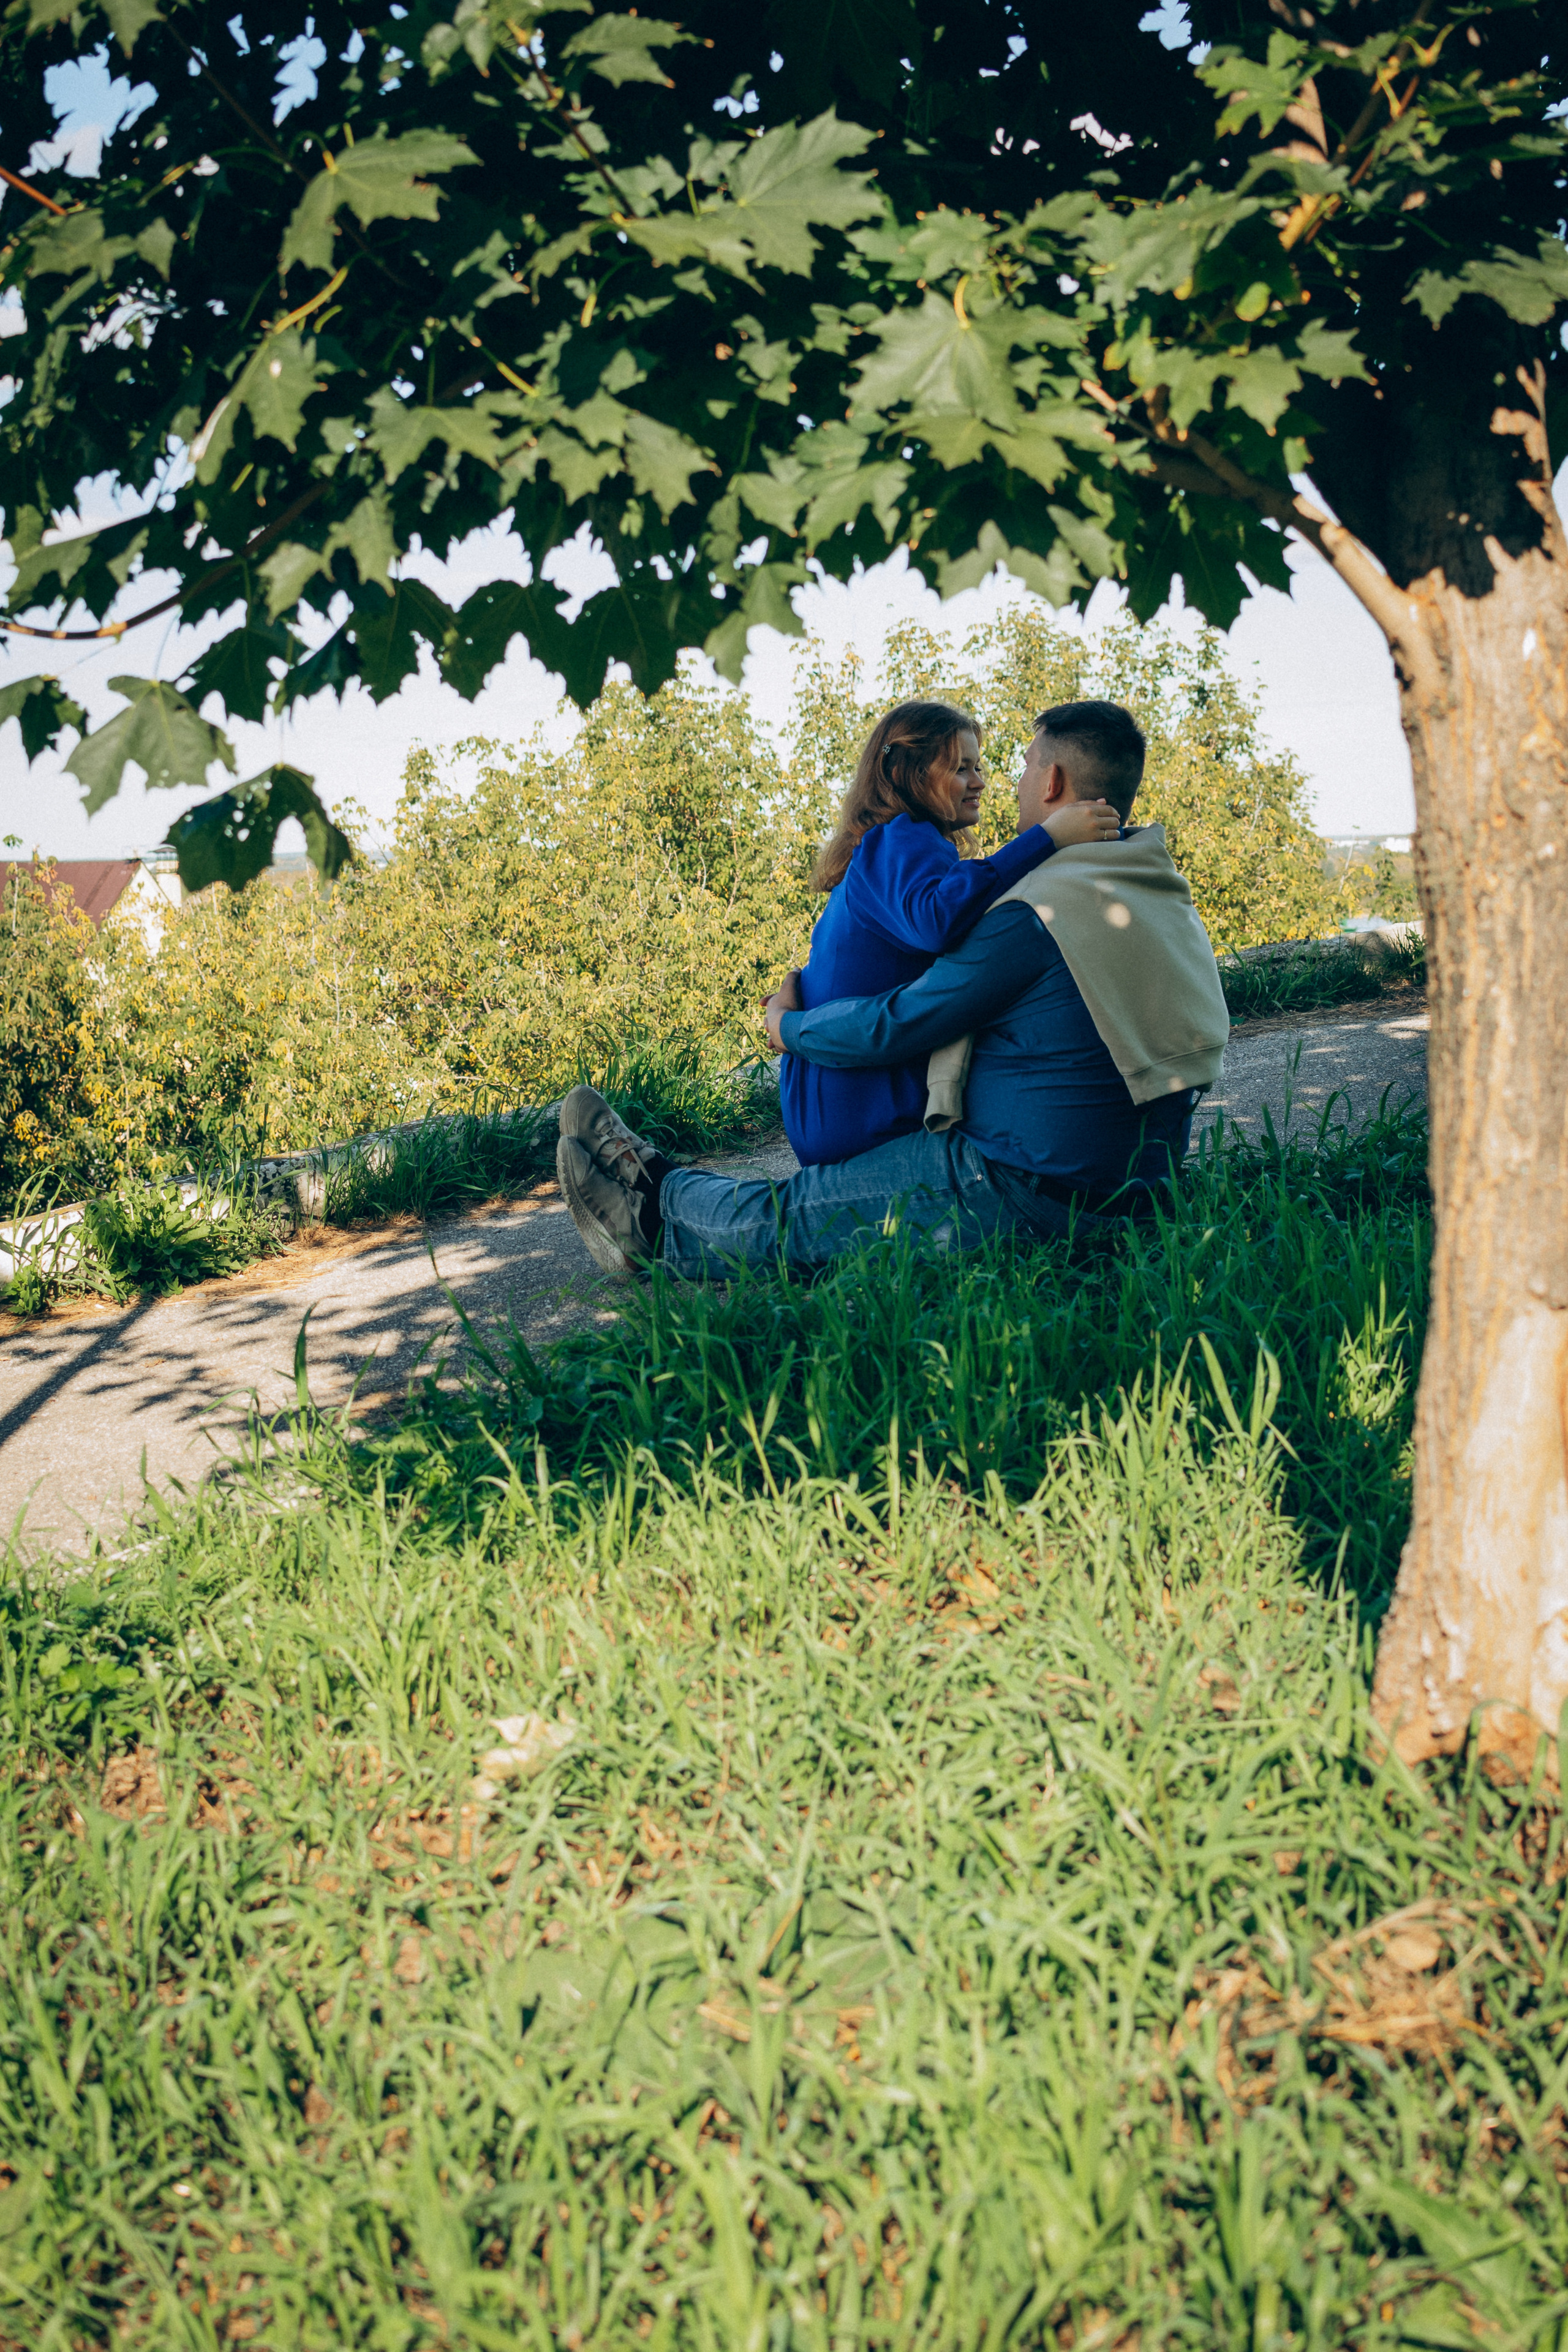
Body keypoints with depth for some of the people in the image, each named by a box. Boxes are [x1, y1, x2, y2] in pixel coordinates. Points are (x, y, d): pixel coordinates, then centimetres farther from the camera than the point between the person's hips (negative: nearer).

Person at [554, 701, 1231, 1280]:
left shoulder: (1036, 915, -21)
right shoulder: (1168, 900, 9)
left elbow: (893, 1028, -16)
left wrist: (789, 1024, 3)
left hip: (1024, 1196, -9)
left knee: (779, 1221, 9)